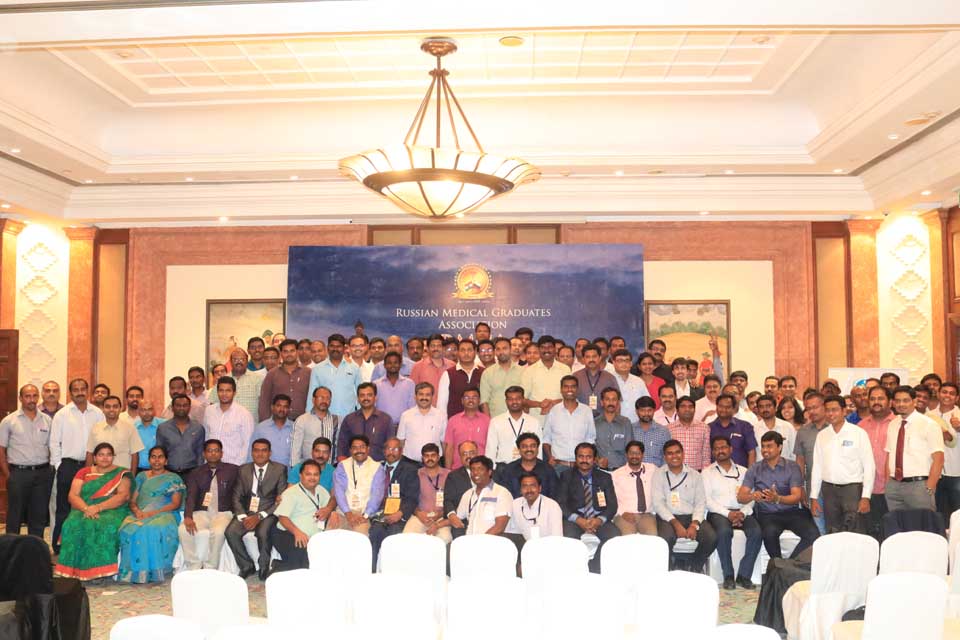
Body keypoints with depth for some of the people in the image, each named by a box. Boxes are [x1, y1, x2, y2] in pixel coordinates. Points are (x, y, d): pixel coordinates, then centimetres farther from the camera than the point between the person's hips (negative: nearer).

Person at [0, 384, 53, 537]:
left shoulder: (47, 420, 7)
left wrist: (51, 471, 3)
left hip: (43, 473, 3)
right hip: (18, 473, -2)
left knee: (39, 513, 9)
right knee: (15, 513, 5)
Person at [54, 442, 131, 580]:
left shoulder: (121, 474, 8)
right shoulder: (83, 472, 15)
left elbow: (123, 496, -6)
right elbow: (73, 495, 4)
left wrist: (98, 507, -18)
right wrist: (86, 509, -16)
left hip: (112, 511, -2)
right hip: (84, 510, 2)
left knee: (107, 527, -35)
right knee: (74, 525, -30)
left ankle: (100, 570, -28)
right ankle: (74, 571, -24)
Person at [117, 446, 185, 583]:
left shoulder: (174, 479, 12)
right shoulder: (141, 476, 23)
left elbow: (175, 504, 1)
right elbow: (132, 501, 17)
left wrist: (153, 513, -12)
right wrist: (137, 511, -7)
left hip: (164, 514, -3)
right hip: (140, 514, 3)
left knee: (156, 529, -38)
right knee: (129, 529, -32)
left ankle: (155, 571, -31)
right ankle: (134, 571, -27)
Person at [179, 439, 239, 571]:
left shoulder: (232, 470, 9)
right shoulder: (196, 473, 15)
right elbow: (190, 497, 2)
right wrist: (188, 517, -15)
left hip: (223, 513, -3)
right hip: (202, 513, 3)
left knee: (218, 532, -34)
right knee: (184, 530, -26)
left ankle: (210, 569, -17)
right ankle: (194, 568, -12)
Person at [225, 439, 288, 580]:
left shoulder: (280, 469, 1)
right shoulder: (243, 470, 12)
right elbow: (237, 497, 8)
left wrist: (260, 516, -15)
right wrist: (242, 516, -11)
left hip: (268, 512, -3)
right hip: (247, 511, 3)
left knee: (263, 533, -32)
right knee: (230, 532, -23)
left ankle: (264, 567, -4)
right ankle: (247, 566, -2)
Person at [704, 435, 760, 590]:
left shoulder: (743, 471, 20)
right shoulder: (707, 473, 12)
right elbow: (707, 500, 0)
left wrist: (743, 513, -11)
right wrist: (728, 513, -13)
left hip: (741, 512, 2)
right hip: (718, 512, -2)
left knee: (756, 532, -28)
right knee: (724, 532, -35)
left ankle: (744, 575, -17)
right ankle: (728, 576, -20)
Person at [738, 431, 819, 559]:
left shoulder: (792, 467, 5)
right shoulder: (754, 469, 6)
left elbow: (797, 496, -5)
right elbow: (741, 497, 0)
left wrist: (777, 498, -26)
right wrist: (752, 496, -24)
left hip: (792, 511, 1)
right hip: (767, 514, -1)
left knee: (813, 534, -26)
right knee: (769, 533, -33)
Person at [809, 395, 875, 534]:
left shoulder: (858, 433, -3)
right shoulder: (822, 436, 9)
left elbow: (869, 466, -5)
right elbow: (817, 467, 10)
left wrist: (866, 497, -10)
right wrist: (814, 497, 8)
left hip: (852, 488, -4)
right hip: (829, 489, 4)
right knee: (832, 535, 8)